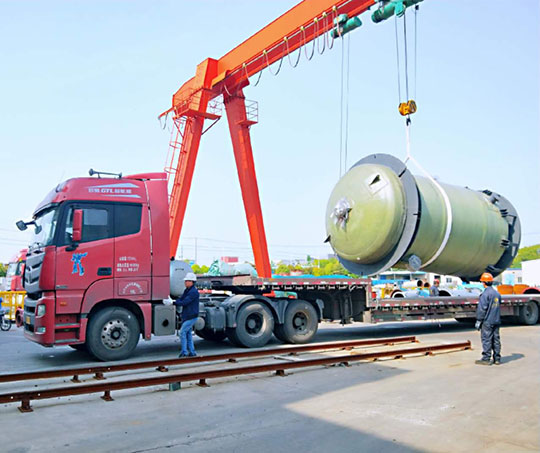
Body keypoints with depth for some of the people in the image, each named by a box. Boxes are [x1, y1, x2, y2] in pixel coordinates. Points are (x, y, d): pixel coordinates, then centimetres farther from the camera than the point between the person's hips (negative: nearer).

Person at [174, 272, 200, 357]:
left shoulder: (194, 292, -18)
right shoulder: (187, 290, 13)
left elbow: (184, 302, -22)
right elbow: (181, 299, 12)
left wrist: (174, 302, -15)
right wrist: (175, 302, -8)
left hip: (191, 317, -9)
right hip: (186, 316, 9)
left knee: (182, 333, -10)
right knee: (188, 333, 12)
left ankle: (184, 352, -3)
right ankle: (192, 352, 18)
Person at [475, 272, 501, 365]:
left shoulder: (485, 294, -15)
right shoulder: (497, 293, 11)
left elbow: (482, 309, -16)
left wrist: (478, 321, -11)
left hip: (487, 321, -8)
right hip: (496, 321, 8)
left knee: (486, 339, -3)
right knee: (496, 339, 11)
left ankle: (486, 359, 0)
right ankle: (497, 359, 16)